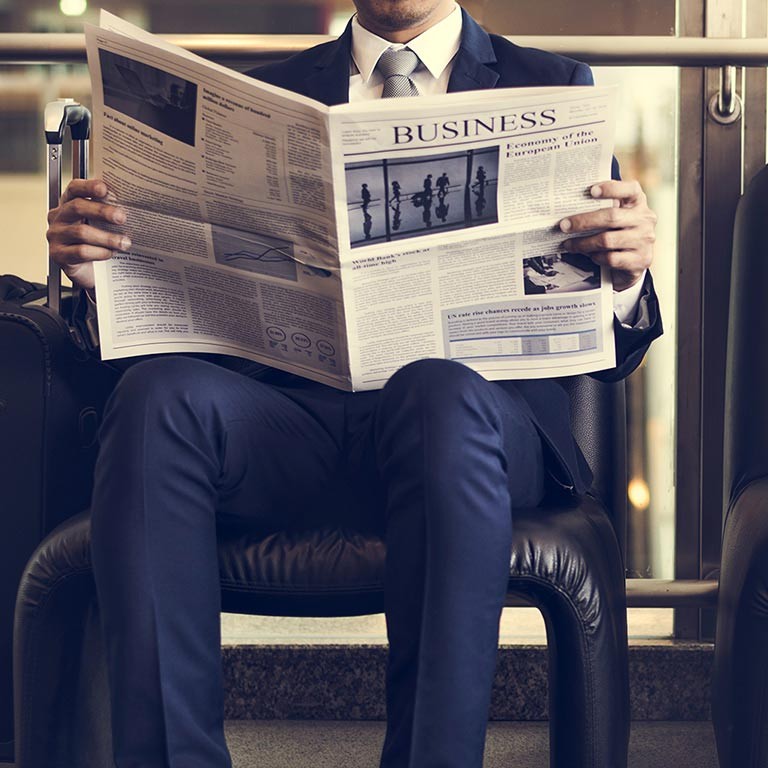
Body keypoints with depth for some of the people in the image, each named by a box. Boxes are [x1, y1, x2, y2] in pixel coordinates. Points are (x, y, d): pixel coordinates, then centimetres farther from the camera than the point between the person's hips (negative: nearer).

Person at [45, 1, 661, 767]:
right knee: (159, 394, -29)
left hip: (477, 396, -2)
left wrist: (628, 270, -14)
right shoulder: (264, 96, 22)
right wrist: (98, 263, -6)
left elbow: (606, 353, 9)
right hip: (292, 410, 2)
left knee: (442, 399, -36)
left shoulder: (551, 86, 17)